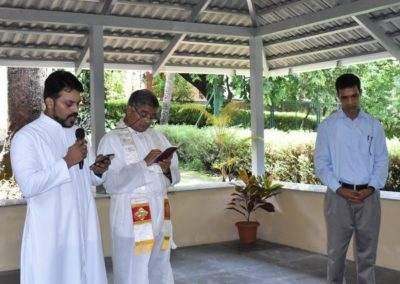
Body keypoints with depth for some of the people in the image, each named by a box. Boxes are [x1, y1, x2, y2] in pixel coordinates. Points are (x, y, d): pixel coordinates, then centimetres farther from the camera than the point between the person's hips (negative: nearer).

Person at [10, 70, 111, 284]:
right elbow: (28, 185, -20)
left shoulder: (76, 133, 13)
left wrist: (97, 171, -4)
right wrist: (67, 162, -20)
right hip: (50, 234, -6)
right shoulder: (26, 137, -10)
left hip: (84, 228, 6)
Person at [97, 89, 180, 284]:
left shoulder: (158, 137, 13)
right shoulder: (111, 140, -4)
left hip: (160, 215, 5)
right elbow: (111, 183, -14)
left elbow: (174, 176, 13)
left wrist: (167, 170, -9)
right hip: (132, 218, -5)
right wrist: (144, 164, -20)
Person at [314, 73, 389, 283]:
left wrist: (371, 188, -9)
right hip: (338, 195, -1)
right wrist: (339, 189, -11)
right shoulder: (327, 126, 1)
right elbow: (321, 163, -1)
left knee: (367, 253, 8)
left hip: (368, 196, 2)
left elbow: (382, 161, 6)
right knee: (336, 251, 5)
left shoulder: (374, 126, 6)